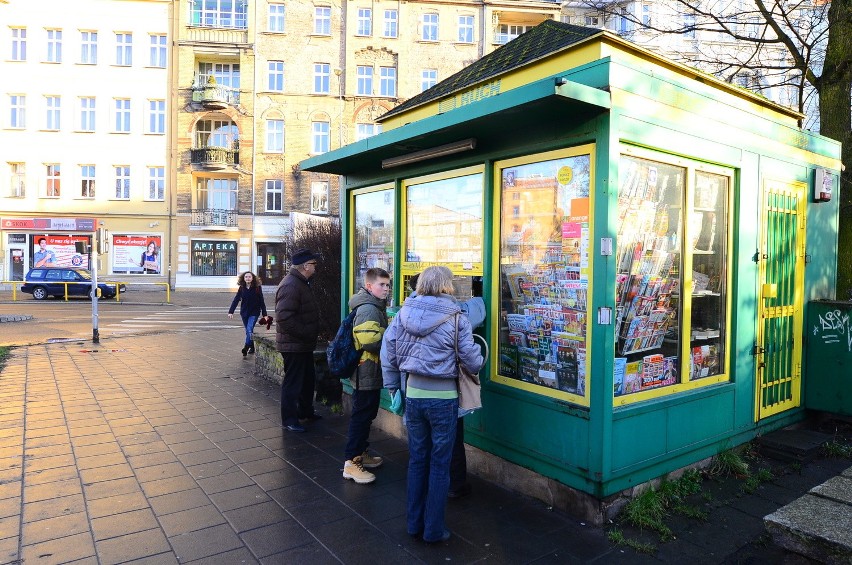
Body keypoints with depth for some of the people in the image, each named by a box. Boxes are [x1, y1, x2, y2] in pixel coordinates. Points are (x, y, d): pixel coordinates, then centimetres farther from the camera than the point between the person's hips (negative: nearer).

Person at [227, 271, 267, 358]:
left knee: (249, 329, -18)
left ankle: (245, 349, -18)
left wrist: (264, 314, -6)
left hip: (254, 312, -4)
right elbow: (236, 300, -2)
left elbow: (262, 301, -6)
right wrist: (231, 312, -12)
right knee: (248, 331, 12)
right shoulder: (241, 288, 1)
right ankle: (252, 348, 25)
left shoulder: (257, 288, -7)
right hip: (244, 312, 4)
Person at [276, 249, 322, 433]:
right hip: (293, 345, -11)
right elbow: (284, 317, -29)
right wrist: (305, 333, -23)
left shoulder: (301, 283, 13)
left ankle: (305, 411, 37)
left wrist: (310, 334, 15)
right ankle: (289, 420, 12)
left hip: (304, 344, 11)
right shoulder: (290, 286, -22)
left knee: (308, 378, 22)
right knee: (292, 382, 0)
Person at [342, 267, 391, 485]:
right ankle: (351, 463, 5)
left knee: (366, 415, 20)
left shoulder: (376, 307, 14)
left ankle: (360, 453, 33)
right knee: (361, 416, -3)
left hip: (370, 373, 11)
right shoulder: (368, 309, -21)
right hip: (367, 373, -11)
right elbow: (368, 341, -29)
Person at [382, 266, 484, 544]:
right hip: (443, 397, -3)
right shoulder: (455, 318, -11)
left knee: (417, 460, 17)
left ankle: (414, 523, 30)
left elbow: (388, 353, 2)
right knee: (439, 464, 10)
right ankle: (433, 529, 21)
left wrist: (393, 388, 14)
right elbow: (472, 361, -8)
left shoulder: (404, 314, -2)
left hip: (413, 393, 4)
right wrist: (479, 363, 16)